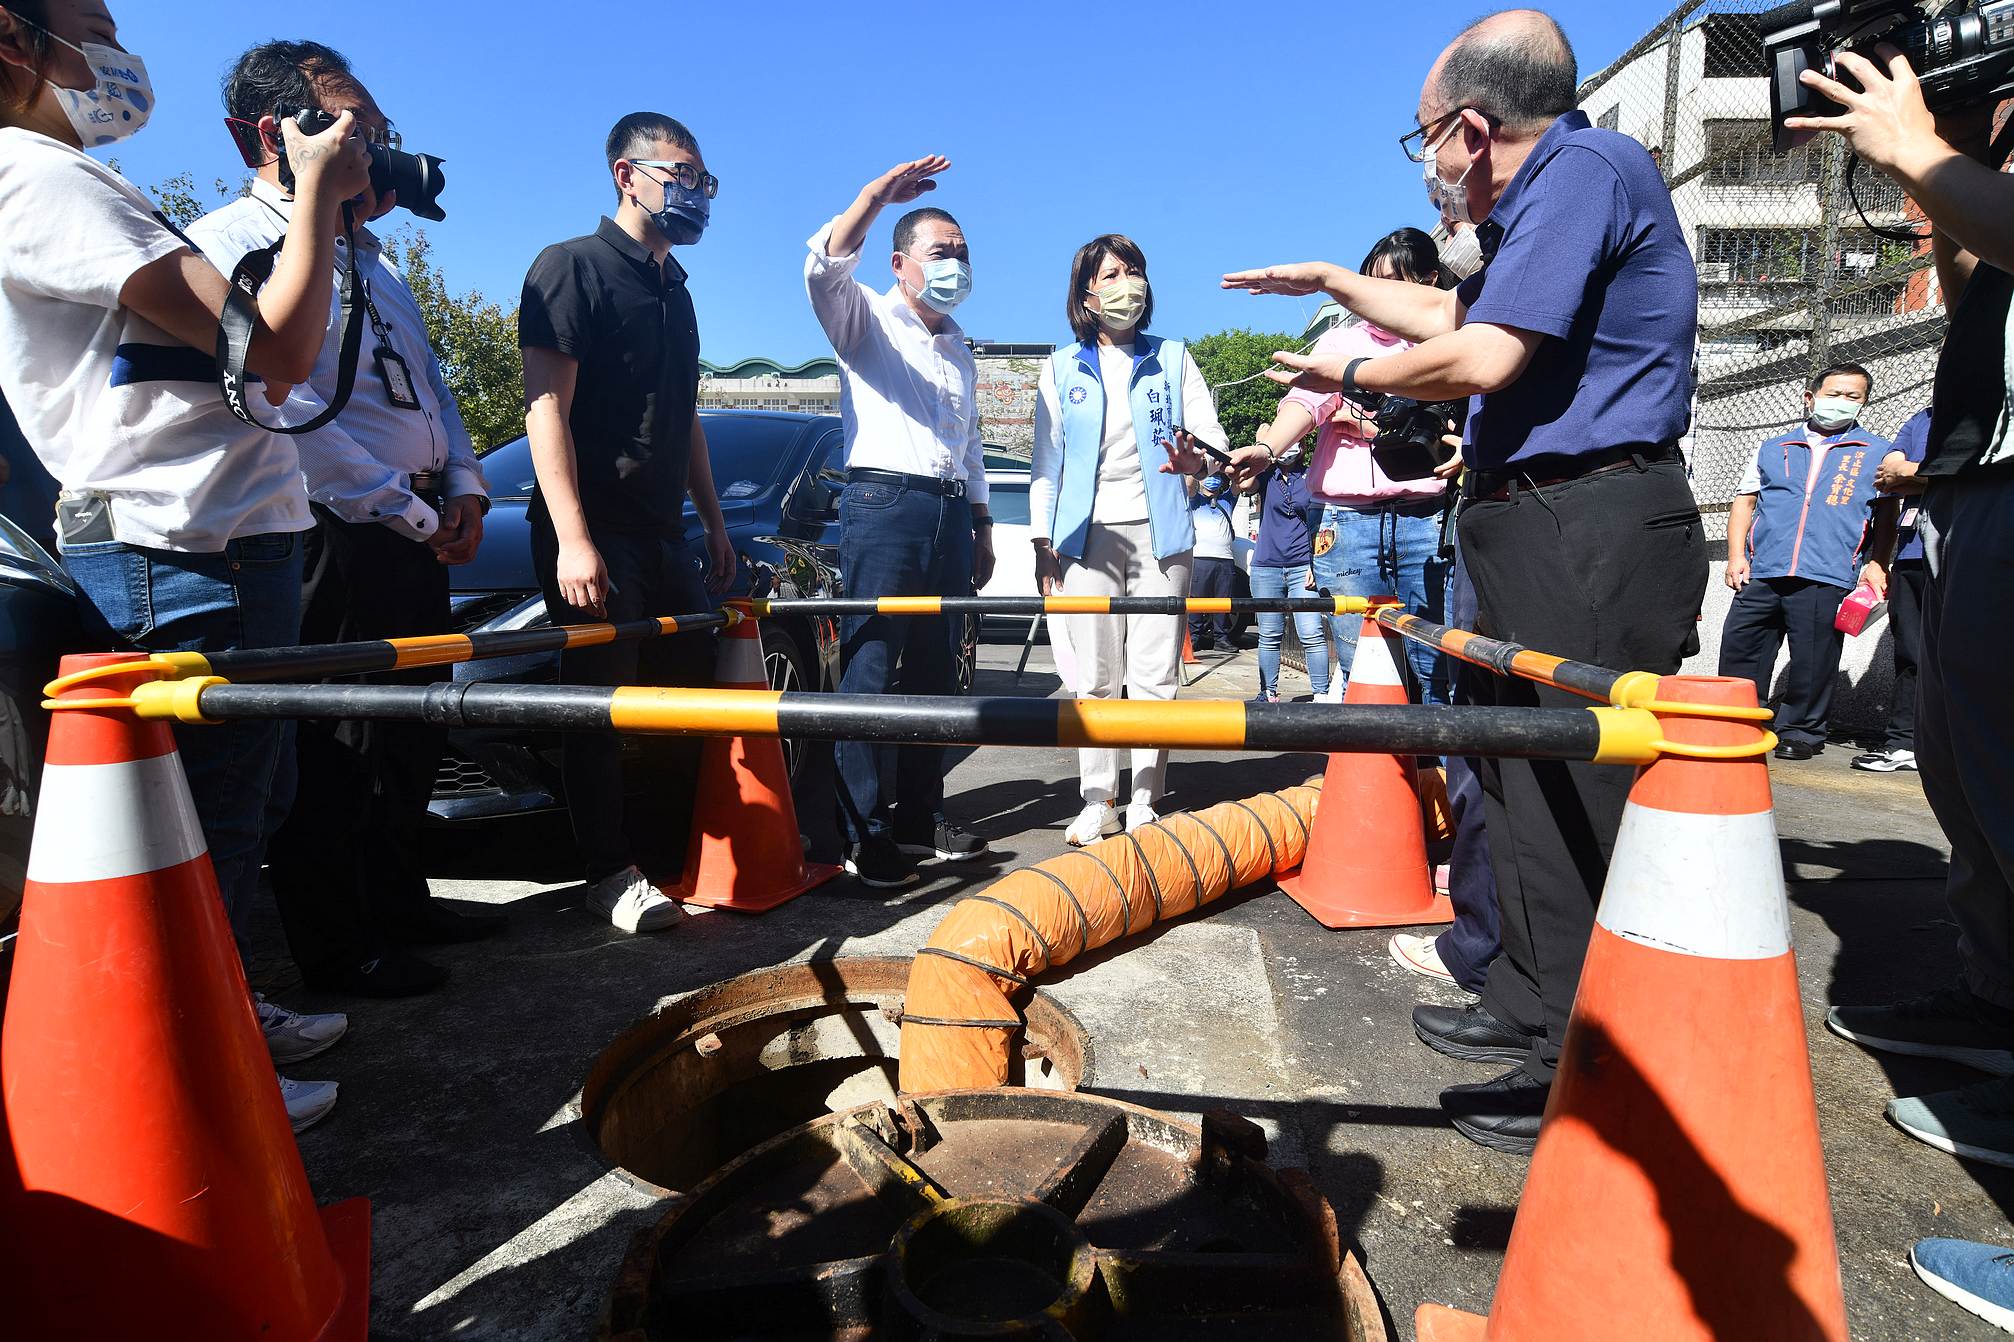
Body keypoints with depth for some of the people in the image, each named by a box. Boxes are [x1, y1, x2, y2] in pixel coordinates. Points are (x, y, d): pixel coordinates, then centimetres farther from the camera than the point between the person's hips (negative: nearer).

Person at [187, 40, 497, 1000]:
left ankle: (398, 901, 30)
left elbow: (427, 379, 23)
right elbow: (282, 405, -18)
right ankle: (336, 950, 12)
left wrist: (461, 482, 7)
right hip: (334, 535, -9)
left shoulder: (366, 253, 21)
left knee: (411, 729, 15)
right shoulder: (231, 241, -8)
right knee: (331, 749, -1)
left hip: (415, 532, 9)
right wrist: (408, 510, -15)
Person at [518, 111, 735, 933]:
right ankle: (611, 873, 7)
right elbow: (546, 409, -13)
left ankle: (678, 846, 25)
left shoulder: (674, 289, 19)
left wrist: (713, 523, 19)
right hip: (593, 533, -8)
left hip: (665, 532, 8)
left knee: (691, 688, 11)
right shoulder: (571, 267, -5)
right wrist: (572, 539, -22)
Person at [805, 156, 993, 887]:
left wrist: (981, 525, 20)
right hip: (884, 504, -7)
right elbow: (824, 268, -17)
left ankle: (921, 817, 14)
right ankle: (865, 833, -6)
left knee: (935, 670, 6)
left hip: (950, 512, 7)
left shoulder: (959, 347, 24)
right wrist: (877, 194, -29)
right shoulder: (867, 318, 5)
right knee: (871, 668, -9)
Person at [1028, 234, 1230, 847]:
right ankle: (1098, 802, 8)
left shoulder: (1173, 359, 12)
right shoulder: (1061, 369, 12)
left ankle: (1144, 802, 6)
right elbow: (1046, 463, 11)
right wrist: (1043, 540, 3)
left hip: (1160, 533, 0)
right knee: (1095, 677, 0)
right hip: (1088, 535, 0)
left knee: (1154, 674, -2)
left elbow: (1212, 439, 5)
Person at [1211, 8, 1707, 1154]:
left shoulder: (1589, 168, -11)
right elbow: (1459, 314, 34)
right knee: (1528, 777, 15)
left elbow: (1484, 357, -21)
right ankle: (1534, 1008, 29)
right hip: (1546, 533, 11)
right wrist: (1331, 281, 37)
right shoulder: (1547, 199, 20)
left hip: (1592, 534, -11)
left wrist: (1352, 373, -4)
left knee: (1581, 793, -6)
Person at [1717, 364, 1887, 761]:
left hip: (1826, 579, -2)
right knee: (1738, 651, -2)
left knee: (1812, 662, -1)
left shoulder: (1878, 453, 15)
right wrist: (1736, 555, 3)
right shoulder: (1773, 449, 19)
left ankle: (1800, 732, 12)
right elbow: (1743, 502, 16)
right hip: (1761, 573, 2)